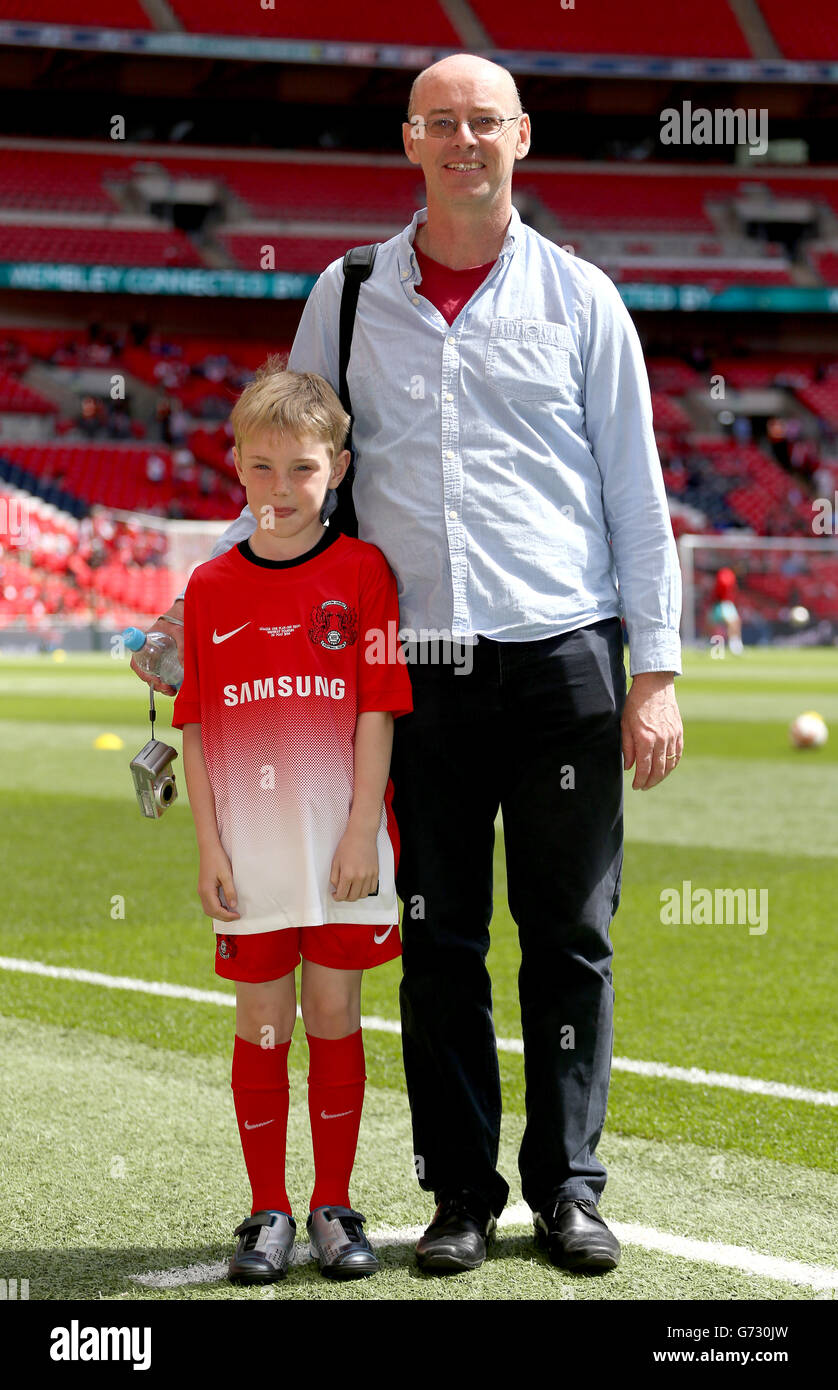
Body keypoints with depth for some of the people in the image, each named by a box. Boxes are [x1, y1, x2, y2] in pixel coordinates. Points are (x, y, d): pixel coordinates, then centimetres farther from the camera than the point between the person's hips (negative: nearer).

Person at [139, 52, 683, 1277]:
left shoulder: (579, 298, 6)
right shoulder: (349, 298, 9)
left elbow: (637, 492, 6)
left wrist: (656, 673, 1)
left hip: (562, 659, -1)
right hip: (417, 666, 1)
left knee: (569, 938, 3)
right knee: (439, 945, 4)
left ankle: (567, 1187, 12)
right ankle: (461, 1192, 13)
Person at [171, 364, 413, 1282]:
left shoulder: (362, 572, -1)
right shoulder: (211, 588, 4)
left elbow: (378, 712, -3)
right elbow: (195, 726, 4)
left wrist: (363, 831, -9)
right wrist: (208, 846, -1)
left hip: (342, 850, -1)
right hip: (249, 852, 1)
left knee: (334, 1018, 6)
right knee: (262, 1027, 6)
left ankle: (333, 1207, 17)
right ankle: (268, 1212, 16)